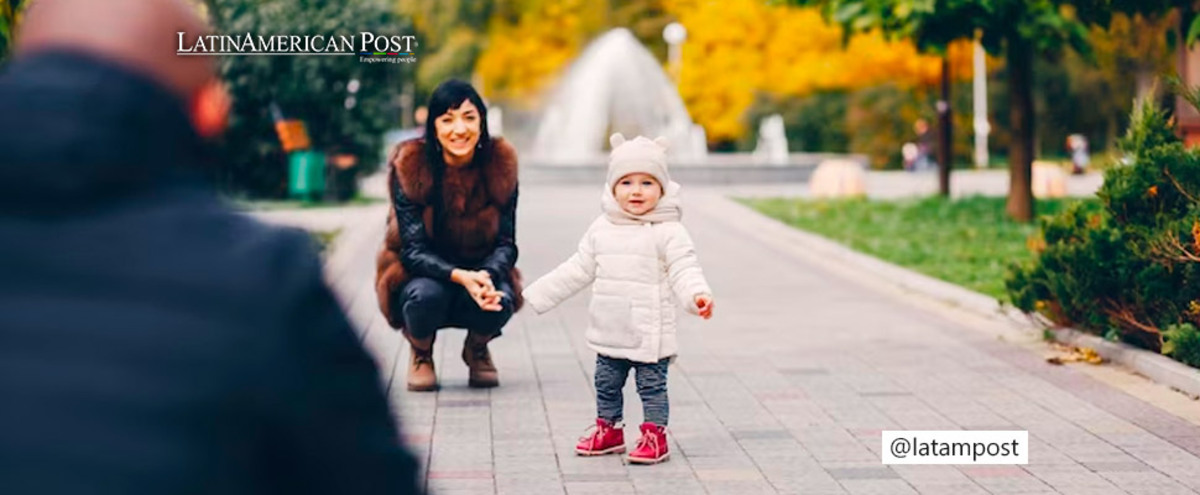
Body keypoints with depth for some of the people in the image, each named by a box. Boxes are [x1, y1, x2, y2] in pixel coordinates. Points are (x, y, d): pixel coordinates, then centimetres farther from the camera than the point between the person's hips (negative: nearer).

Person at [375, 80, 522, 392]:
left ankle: (477, 349, 7)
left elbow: (506, 244, -9)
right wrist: (460, 276, -38)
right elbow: (413, 250, -19)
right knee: (426, 295, -36)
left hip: (482, 272, 1)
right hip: (419, 274, -1)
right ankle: (421, 353, 2)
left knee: (499, 303, -32)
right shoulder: (409, 166, -17)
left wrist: (487, 278, -32)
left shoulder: (500, 164, -10)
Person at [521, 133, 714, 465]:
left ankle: (655, 435, 13)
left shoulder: (668, 232, -9)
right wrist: (534, 295, 15)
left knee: (652, 387, 2)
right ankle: (608, 430, 31)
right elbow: (577, 271, 14)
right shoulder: (602, 229, 6)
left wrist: (697, 295, -37)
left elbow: (683, 270, -16)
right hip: (610, 334, 5)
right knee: (606, 384, 16)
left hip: (650, 335, -5)